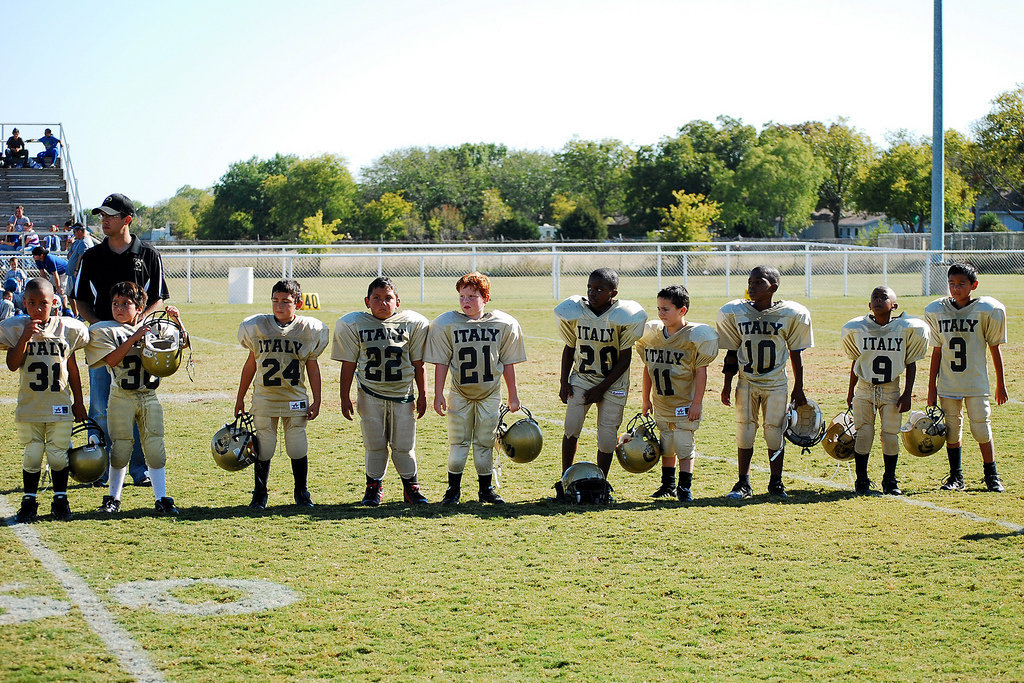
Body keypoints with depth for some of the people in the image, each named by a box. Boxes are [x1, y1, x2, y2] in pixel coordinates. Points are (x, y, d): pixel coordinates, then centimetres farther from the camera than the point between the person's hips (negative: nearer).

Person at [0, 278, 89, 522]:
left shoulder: (66, 329, 1)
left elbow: (72, 368, 9)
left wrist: (78, 401, 10)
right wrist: (25, 337, -21)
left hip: (60, 405, 1)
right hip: (29, 405, 0)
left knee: (58, 454, 3)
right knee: (32, 454, 2)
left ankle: (60, 499, 18)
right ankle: (29, 501, 16)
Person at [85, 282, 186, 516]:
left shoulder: (152, 328, 10)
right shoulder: (104, 330, 1)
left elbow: (182, 343, 12)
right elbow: (111, 359, -14)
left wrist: (177, 321, -4)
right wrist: (134, 338, -18)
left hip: (149, 396, 2)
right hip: (122, 397, -2)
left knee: (155, 446, 0)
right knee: (121, 446, 1)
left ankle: (162, 499, 3)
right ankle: (113, 499, 13)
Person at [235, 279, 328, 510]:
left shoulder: (308, 329, -1)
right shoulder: (257, 326, 1)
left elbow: (312, 367, 7)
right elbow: (251, 364, 10)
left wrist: (316, 401, 5)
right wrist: (240, 399, 12)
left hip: (295, 400, 0)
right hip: (264, 399, 0)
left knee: (298, 449, 1)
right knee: (263, 448, 2)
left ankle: (301, 493, 18)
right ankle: (259, 495, 16)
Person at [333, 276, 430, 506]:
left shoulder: (412, 324, -2)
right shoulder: (353, 325, -2)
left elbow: (418, 363, 4)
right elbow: (348, 364, 3)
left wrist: (422, 395, 6)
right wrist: (345, 397, 2)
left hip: (403, 394, 0)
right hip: (370, 394, 0)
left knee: (404, 444, 3)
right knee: (375, 444, 4)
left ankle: (410, 485, 20)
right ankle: (373, 486, 19)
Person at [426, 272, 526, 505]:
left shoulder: (504, 324, -5)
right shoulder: (446, 324, -7)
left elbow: (507, 363, 3)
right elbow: (441, 362, -3)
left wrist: (513, 395, 7)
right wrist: (438, 394, -6)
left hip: (490, 394, 1)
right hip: (459, 393, -1)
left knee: (485, 443, 6)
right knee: (458, 442, 0)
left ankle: (486, 488, 17)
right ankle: (453, 489, 11)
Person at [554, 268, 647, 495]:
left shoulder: (622, 316, -15)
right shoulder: (574, 312, -6)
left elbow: (625, 358, -9)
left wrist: (602, 388, -12)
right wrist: (564, 381, 2)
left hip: (612, 382, -2)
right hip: (581, 379, 2)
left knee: (607, 434, -2)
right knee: (572, 427, -11)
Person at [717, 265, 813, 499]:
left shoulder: (790, 315, -6)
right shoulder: (734, 312, -2)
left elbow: (795, 353, 2)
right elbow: (732, 352, 6)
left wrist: (798, 388, 4)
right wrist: (727, 384, 4)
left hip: (776, 384, -1)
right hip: (746, 383, 1)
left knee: (774, 434, 3)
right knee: (744, 433, 2)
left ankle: (776, 482, 16)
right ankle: (743, 484, 12)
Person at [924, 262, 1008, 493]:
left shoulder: (986, 311, -5)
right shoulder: (936, 311, 2)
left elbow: (994, 349, 3)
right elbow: (937, 351, 8)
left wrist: (1000, 384, 6)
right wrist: (932, 386, 6)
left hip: (976, 383, -2)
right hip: (947, 384, 2)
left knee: (981, 428, -4)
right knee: (952, 429, 6)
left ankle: (992, 476, 10)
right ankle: (956, 477, 17)